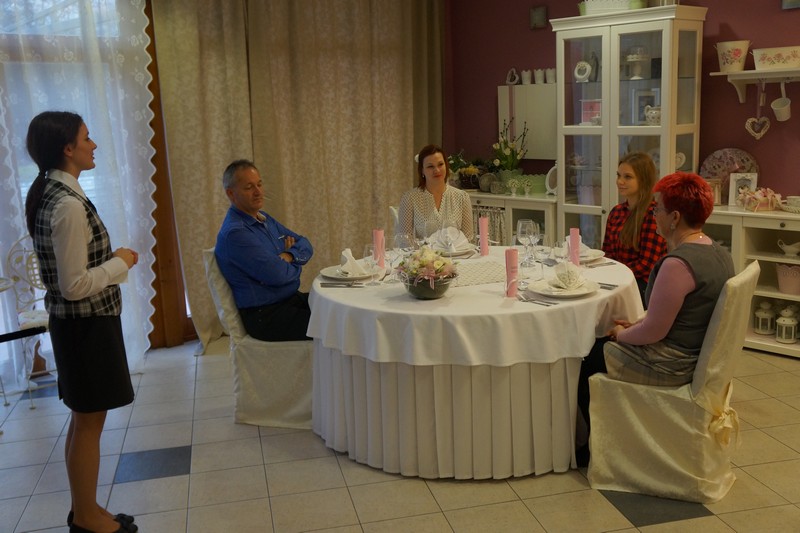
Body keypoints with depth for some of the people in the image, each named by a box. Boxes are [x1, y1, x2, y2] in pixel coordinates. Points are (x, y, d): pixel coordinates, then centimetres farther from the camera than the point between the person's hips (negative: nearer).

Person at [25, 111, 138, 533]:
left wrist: (111, 259, 10)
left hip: (74, 322, 10)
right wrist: (121, 263, -12)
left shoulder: (50, 194, 7)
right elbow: (75, 286, -23)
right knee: (89, 422, 4)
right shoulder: (70, 205, -23)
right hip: (87, 324, -10)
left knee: (83, 419, 18)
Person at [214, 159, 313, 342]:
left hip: (292, 299, 9)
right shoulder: (234, 233, -18)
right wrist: (296, 266, -1)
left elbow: (305, 245, 14)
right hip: (265, 315, -9)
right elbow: (277, 275, -23)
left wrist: (289, 255, -8)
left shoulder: (265, 219, 13)